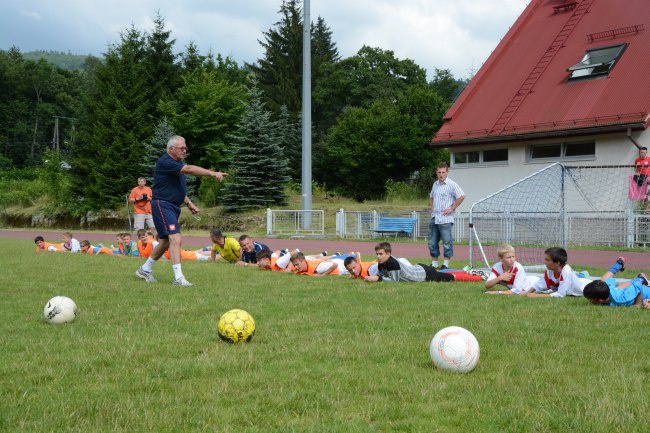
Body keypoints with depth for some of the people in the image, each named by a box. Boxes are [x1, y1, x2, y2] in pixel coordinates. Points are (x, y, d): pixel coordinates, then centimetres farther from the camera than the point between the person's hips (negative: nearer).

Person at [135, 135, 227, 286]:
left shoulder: (177, 163, 15)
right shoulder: (165, 162, -17)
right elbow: (189, 169, -29)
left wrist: (189, 203, 16)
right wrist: (213, 173, -34)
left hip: (173, 206, 10)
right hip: (162, 205, -10)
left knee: (166, 242, 16)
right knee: (176, 239, -19)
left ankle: (145, 270, 31)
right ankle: (178, 278, -21)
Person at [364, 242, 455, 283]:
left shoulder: (393, 263, -36)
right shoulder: (381, 264, -10)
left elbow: (395, 280, -35)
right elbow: (380, 275, -2)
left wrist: (378, 278, -38)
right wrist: (372, 278, -24)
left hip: (425, 273, -7)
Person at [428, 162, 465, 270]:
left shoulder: (451, 184, -7)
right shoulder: (435, 184, 14)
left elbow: (461, 196, -13)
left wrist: (452, 208, -12)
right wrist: (431, 206, 14)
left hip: (445, 219, -7)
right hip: (434, 218, 7)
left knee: (447, 243, -4)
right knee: (432, 243, 10)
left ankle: (446, 264, 2)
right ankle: (434, 264, 20)